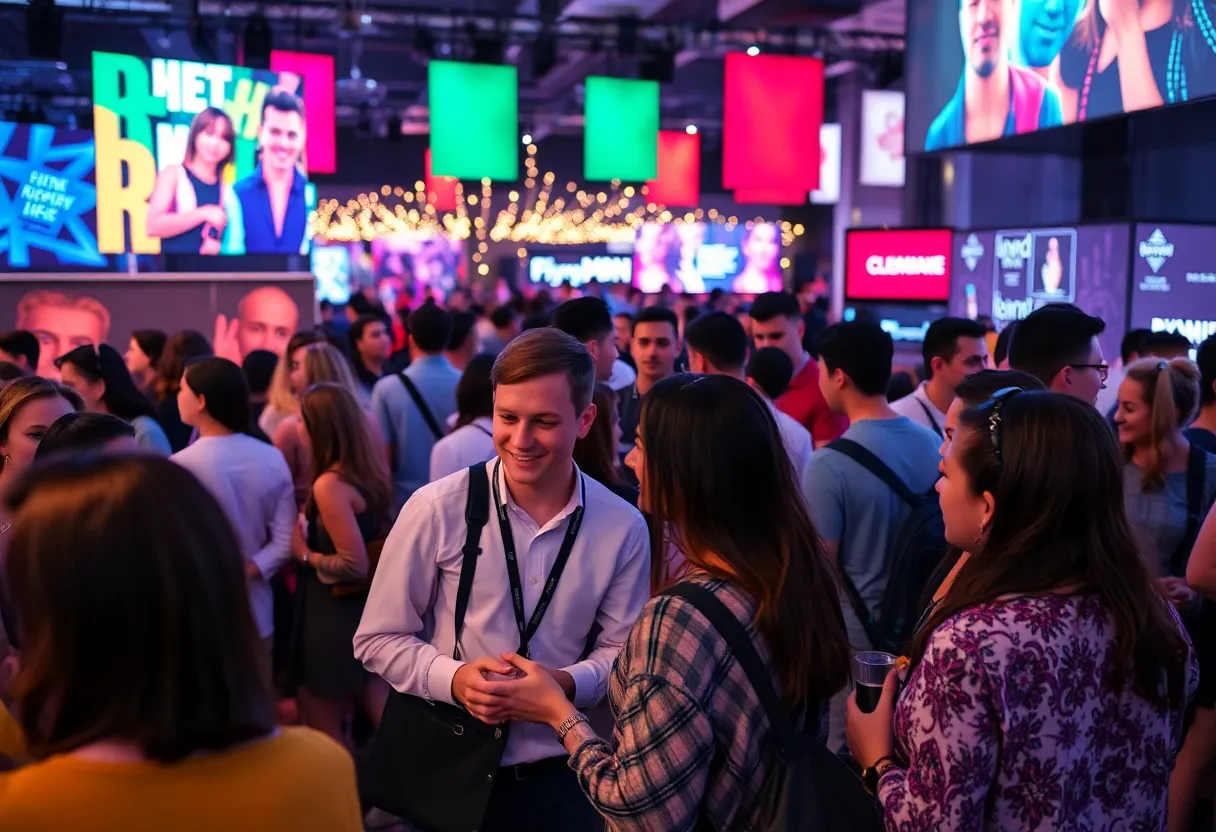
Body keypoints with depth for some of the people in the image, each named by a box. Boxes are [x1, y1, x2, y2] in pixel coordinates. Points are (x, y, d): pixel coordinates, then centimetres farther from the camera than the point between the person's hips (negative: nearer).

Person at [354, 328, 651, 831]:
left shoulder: (623, 528, -8)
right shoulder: (436, 509, -12)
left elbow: (622, 652, 1)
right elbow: (378, 639, -4)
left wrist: (567, 683, -18)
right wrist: (453, 678, -20)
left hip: (561, 775, 1)